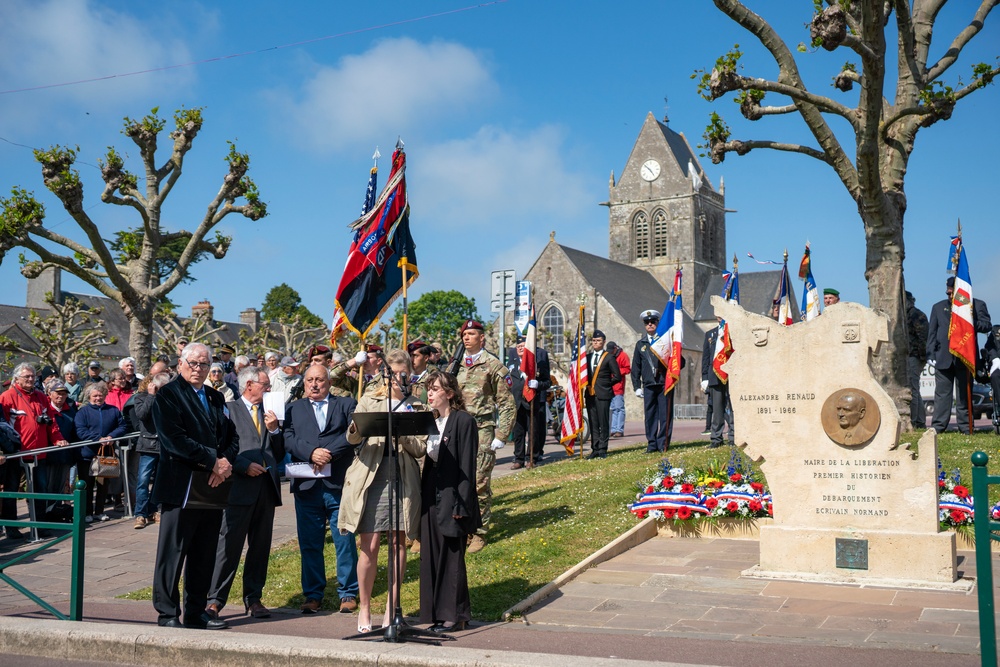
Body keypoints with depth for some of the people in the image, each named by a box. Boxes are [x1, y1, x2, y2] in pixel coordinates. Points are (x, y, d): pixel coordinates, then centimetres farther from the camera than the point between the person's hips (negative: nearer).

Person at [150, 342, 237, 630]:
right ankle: (167, 614, 10)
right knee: (172, 553, 0)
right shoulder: (167, 395, -3)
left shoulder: (216, 398, 18)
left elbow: (232, 436, 16)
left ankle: (196, 612, 20)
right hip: (181, 487, -6)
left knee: (204, 555, 11)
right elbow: (174, 439, -15)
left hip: (212, 487, 6)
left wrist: (226, 461, -5)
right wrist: (213, 461, -15)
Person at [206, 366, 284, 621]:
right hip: (239, 486, -6)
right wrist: (244, 466, -15)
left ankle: (253, 599, 17)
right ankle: (215, 600, 1)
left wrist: (273, 429, 2)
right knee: (229, 545, -6)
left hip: (267, 486, 6)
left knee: (260, 547, 9)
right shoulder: (229, 409, 2)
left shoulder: (269, 412, 19)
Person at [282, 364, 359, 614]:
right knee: (309, 543, 6)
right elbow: (289, 438, 1)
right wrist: (311, 452, -15)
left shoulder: (347, 405, 11)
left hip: (339, 483, -2)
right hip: (306, 485, 2)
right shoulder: (293, 409, 17)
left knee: (345, 541, 1)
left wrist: (330, 452, -16)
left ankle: (348, 593, 12)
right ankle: (313, 594, 16)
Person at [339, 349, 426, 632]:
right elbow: (352, 439, -2)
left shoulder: (416, 407, 10)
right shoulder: (370, 400, 9)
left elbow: (421, 449, 2)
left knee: (398, 543, 2)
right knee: (369, 545, -2)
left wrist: (402, 434, -16)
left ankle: (392, 608, 13)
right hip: (371, 475, -1)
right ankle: (364, 607, 13)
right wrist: (356, 428, -24)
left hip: (403, 478, 1)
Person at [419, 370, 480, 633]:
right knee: (430, 557, 9)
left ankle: (455, 615, 10)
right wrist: (422, 497, 9)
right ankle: (438, 614, 19)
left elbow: (467, 466, -13)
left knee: (451, 557, 0)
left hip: (451, 497, -7)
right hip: (431, 497, 7)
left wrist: (461, 505, -17)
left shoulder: (464, 421, -9)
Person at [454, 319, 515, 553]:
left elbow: (507, 404, -2)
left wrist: (501, 436, -9)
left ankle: (479, 533, 6)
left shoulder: (493, 365, -1)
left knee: (480, 483, -4)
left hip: (482, 430, -4)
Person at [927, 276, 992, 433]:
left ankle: (965, 427, 6)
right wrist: (931, 354, 5)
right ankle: (938, 426, -2)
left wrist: (969, 323, -17)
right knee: (942, 394, -1)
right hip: (943, 357, 2)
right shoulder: (938, 307, 17)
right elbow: (932, 333, 14)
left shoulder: (977, 305, 10)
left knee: (964, 394, 3)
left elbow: (986, 325, 0)